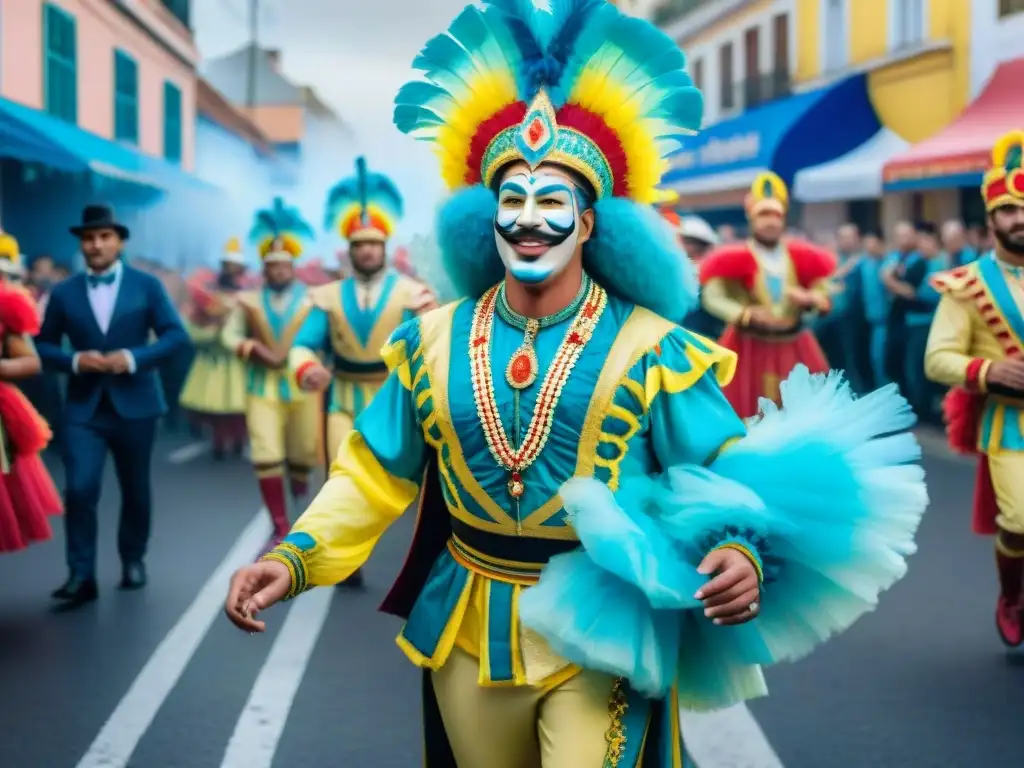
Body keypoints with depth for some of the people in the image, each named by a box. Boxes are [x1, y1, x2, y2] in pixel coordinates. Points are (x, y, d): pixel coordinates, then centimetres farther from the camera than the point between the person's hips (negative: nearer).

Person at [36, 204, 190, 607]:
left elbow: (177, 336, -4)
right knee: (79, 489, -13)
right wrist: (74, 360, -14)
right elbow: (43, 345, 6)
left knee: (135, 490, 12)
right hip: (84, 407, 0)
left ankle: (133, 560, 32)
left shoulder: (146, 285, 1)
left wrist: (134, 358, -17)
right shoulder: (63, 293, 3)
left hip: (135, 404, 0)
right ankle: (81, 576, -6)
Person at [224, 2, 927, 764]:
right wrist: (294, 560, -9)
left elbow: (725, 473, -11)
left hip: (599, 637, -4)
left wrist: (741, 553, -33)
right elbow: (373, 475, 5)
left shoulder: (650, 348, -10)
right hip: (467, 636, 4)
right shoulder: (433, 341, 1)